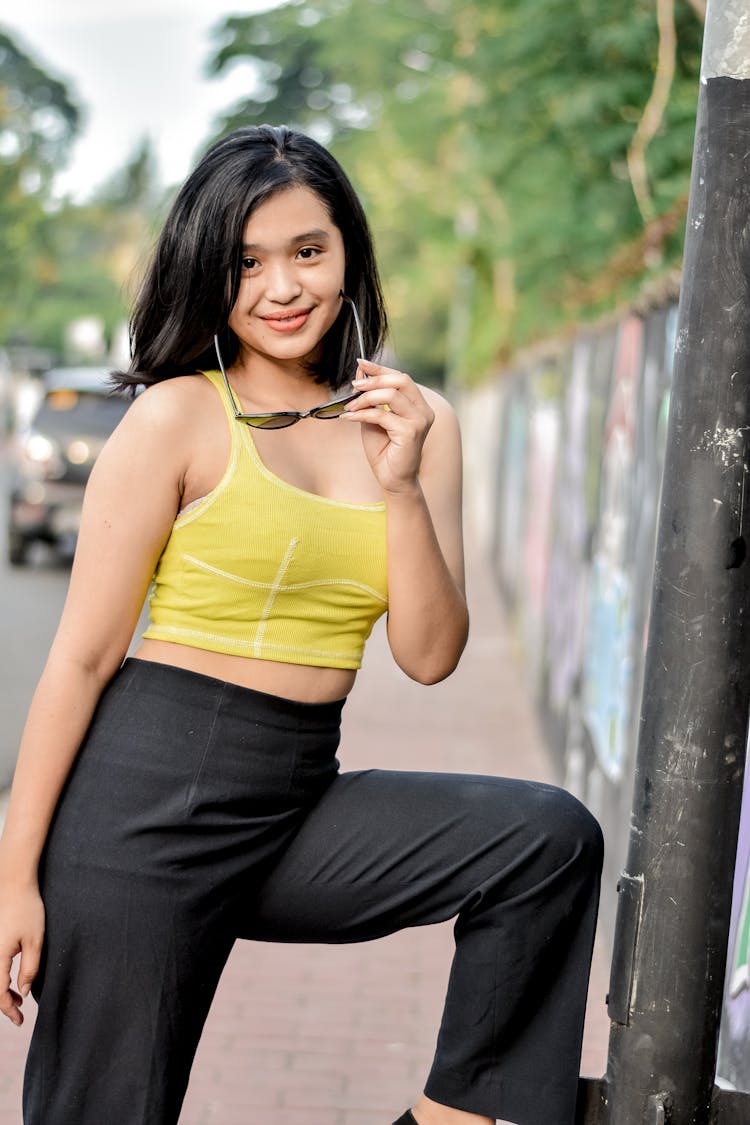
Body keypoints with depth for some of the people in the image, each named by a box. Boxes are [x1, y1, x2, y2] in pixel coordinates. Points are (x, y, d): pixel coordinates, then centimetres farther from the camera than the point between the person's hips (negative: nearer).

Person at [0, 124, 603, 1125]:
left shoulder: (417, 424, 8)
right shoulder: (180, 415, -6)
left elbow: (429, 657, 3)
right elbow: (82, 656, -6)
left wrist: (400, 487, -10)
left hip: (301, 803, 4)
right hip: (149, 793, -4)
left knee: (551, 839, -14)